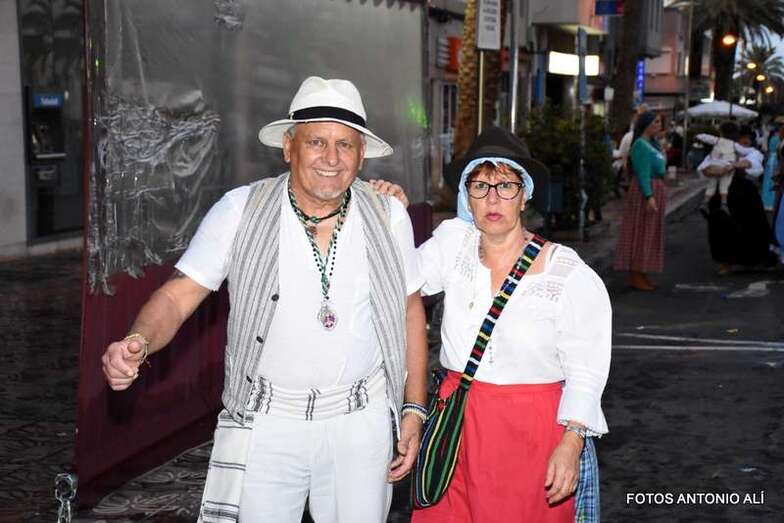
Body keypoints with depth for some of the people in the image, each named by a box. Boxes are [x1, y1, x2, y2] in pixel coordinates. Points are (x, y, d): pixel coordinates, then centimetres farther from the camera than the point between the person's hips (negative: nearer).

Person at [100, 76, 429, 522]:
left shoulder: (389, 216, -4)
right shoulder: (240, 211, -10)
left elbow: (410, 308, 6)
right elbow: (178, 295, -10)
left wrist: (415, 409, 4)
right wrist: (137, 343, -32)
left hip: (362, 422, 2)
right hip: (266, 422, -1)